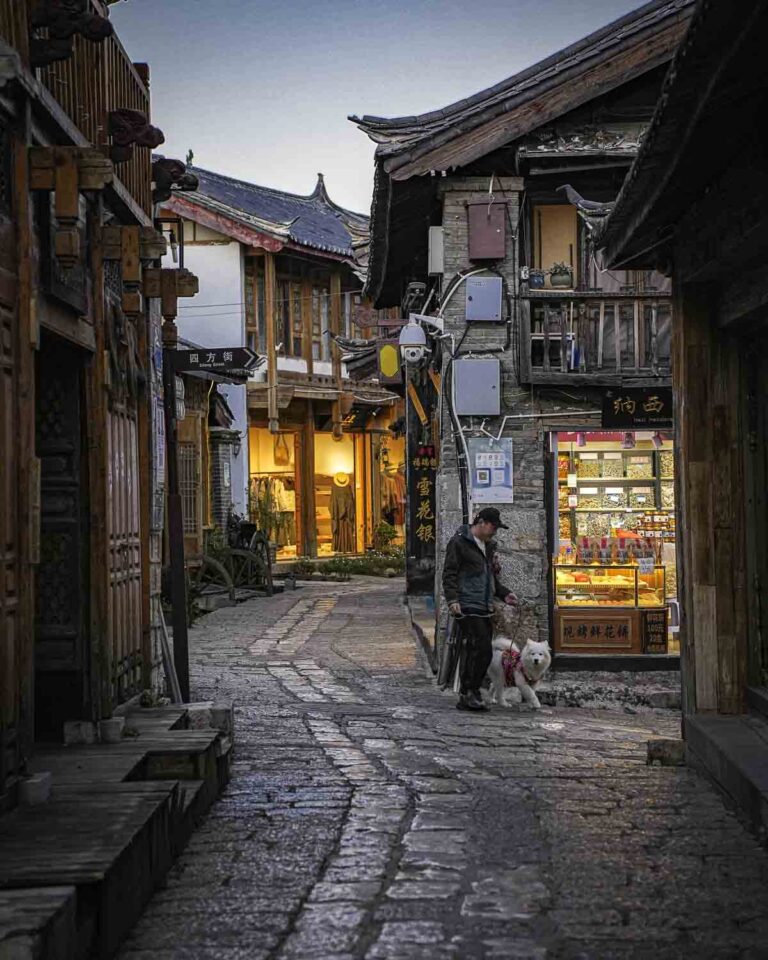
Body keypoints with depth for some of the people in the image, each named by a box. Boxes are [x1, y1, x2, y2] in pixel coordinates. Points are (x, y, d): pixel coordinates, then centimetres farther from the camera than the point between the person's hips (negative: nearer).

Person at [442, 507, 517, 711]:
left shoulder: (488, 546, 22)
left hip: (485, 610, 9)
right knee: (482, 650, -16)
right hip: (467, 608, -9)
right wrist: (452, 599, -22)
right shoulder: (459, 542, -4)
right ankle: (469, 694, -9)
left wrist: (504, 594, 16)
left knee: (477, 653, 7)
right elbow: (449, 574, -10)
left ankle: (467, 697, 13)